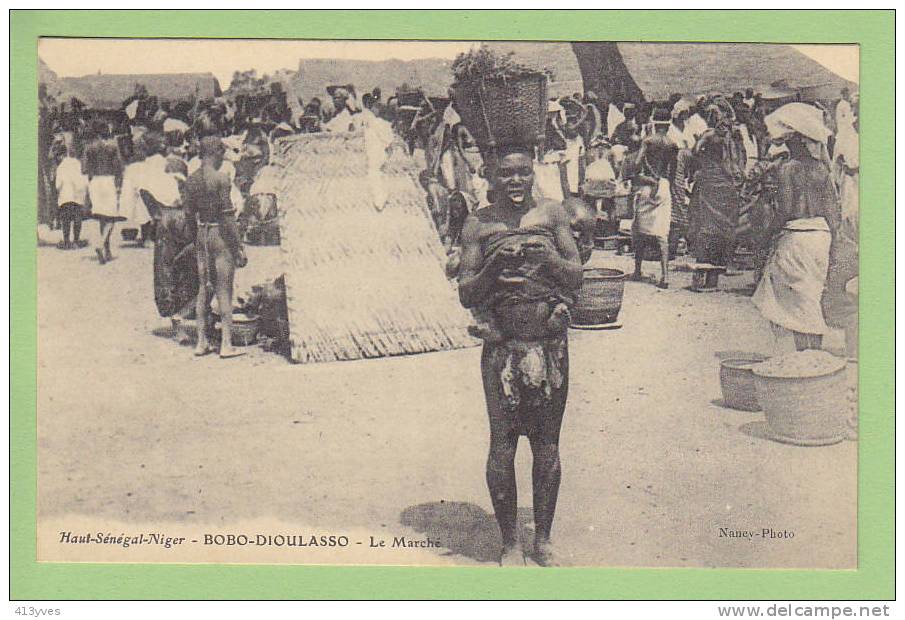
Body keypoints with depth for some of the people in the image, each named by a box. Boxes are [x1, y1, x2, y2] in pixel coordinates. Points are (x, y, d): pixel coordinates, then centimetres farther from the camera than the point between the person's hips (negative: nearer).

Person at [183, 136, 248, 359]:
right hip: (220, 234, -7)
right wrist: (239, 248, -13)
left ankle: (202, 342, 16)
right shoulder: (220, 178, -13)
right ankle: (226, 345, -1)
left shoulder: (191, 179, 8)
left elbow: (189, 214, 12)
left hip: (202, 234, 7)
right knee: (224, 290, -2)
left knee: (204, 289, 12)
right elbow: (227, 216, -16)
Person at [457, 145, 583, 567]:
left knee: (547, 445, 8)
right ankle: (509, 542, 17)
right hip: (502, 343, -1)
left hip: (551, 342, 1)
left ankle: (543, 538, 23)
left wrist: (550, 259, -14)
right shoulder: (479, 224, 4)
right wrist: (493, 267, -16)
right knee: (502, 445, 2)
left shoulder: (552, 214, 7)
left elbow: (576, 279, 5)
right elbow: (466, 296, 1)